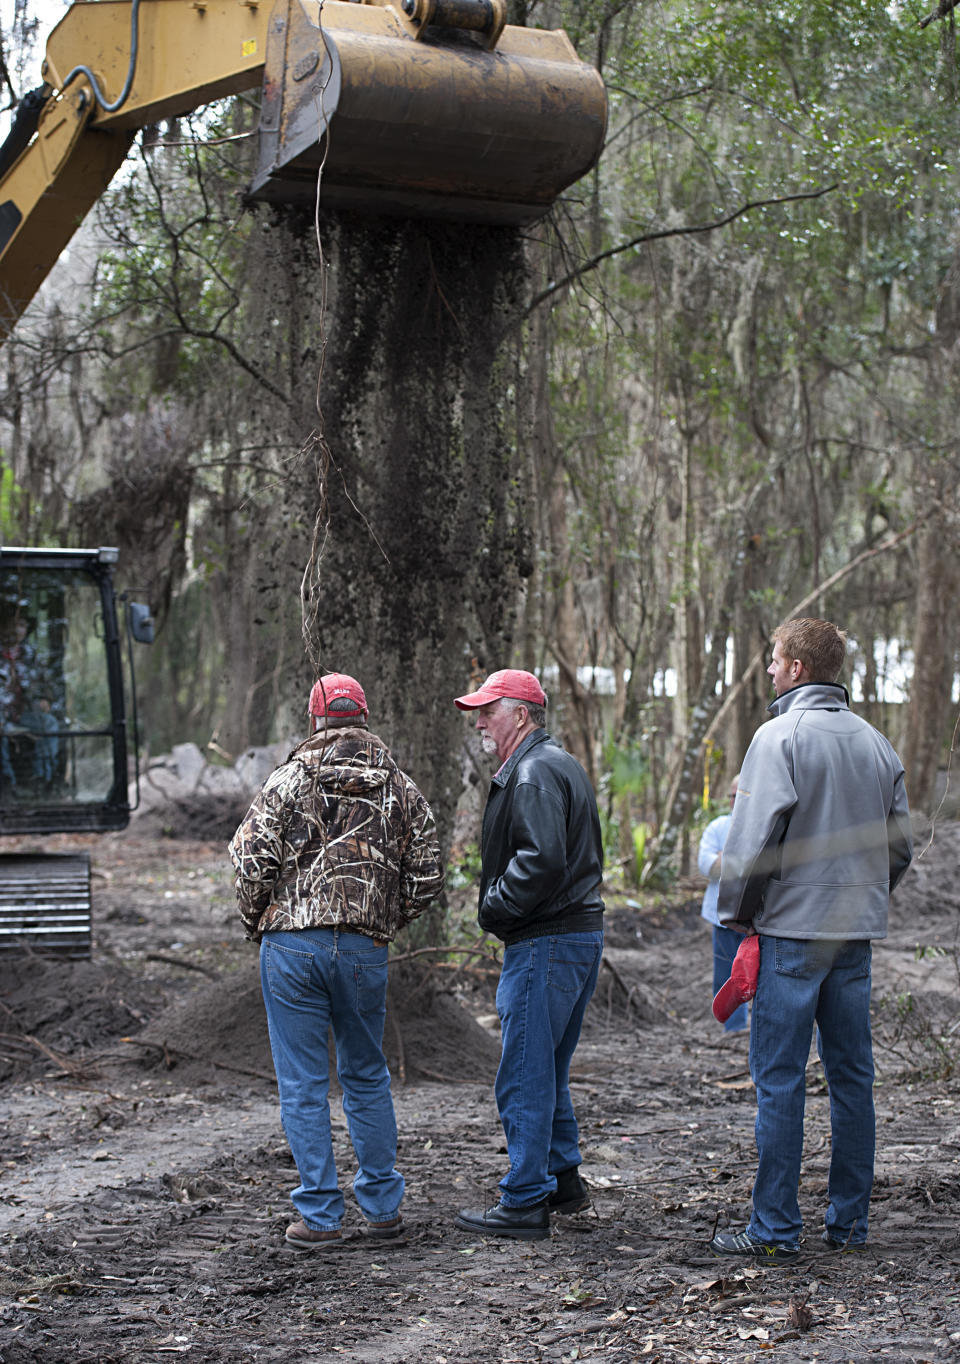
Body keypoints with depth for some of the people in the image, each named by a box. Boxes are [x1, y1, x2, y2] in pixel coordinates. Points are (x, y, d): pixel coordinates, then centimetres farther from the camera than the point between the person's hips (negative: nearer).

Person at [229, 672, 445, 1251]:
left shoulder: (290, 780, -3)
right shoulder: (401, 788, 6)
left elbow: (252, 860, -10)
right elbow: (428, 874, 5)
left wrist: (256, 922, 7)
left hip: (291, 947, -3)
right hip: (365, 950, 3)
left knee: (303, 1084, 4)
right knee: (367, 1077, 18)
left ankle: (321, 1217, 6)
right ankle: (383, 1207, 21)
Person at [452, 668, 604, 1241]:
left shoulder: (534, 772, -15)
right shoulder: (563, 764, 19)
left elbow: (542, 862, -27)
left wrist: (493, 908, -13)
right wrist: (500, 910, 15)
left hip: (545, 943, -11)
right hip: (583, 933, 11)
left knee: (525, 1077, -5)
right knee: (548, 1070, 20)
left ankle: (525, 1203, 0)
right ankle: (564, 1180, 28)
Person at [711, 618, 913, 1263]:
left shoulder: (781, 736, -9)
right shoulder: (877, 743, 10)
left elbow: (755, 840, -15)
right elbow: (900, 846, 13)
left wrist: (738, 915, -4)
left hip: (791, 930, -6)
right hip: (858, 933, 6)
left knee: (780, 1080, -2)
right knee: (852, 1076, 11)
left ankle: (776, 1228, -1)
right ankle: (850, 1222, 16)